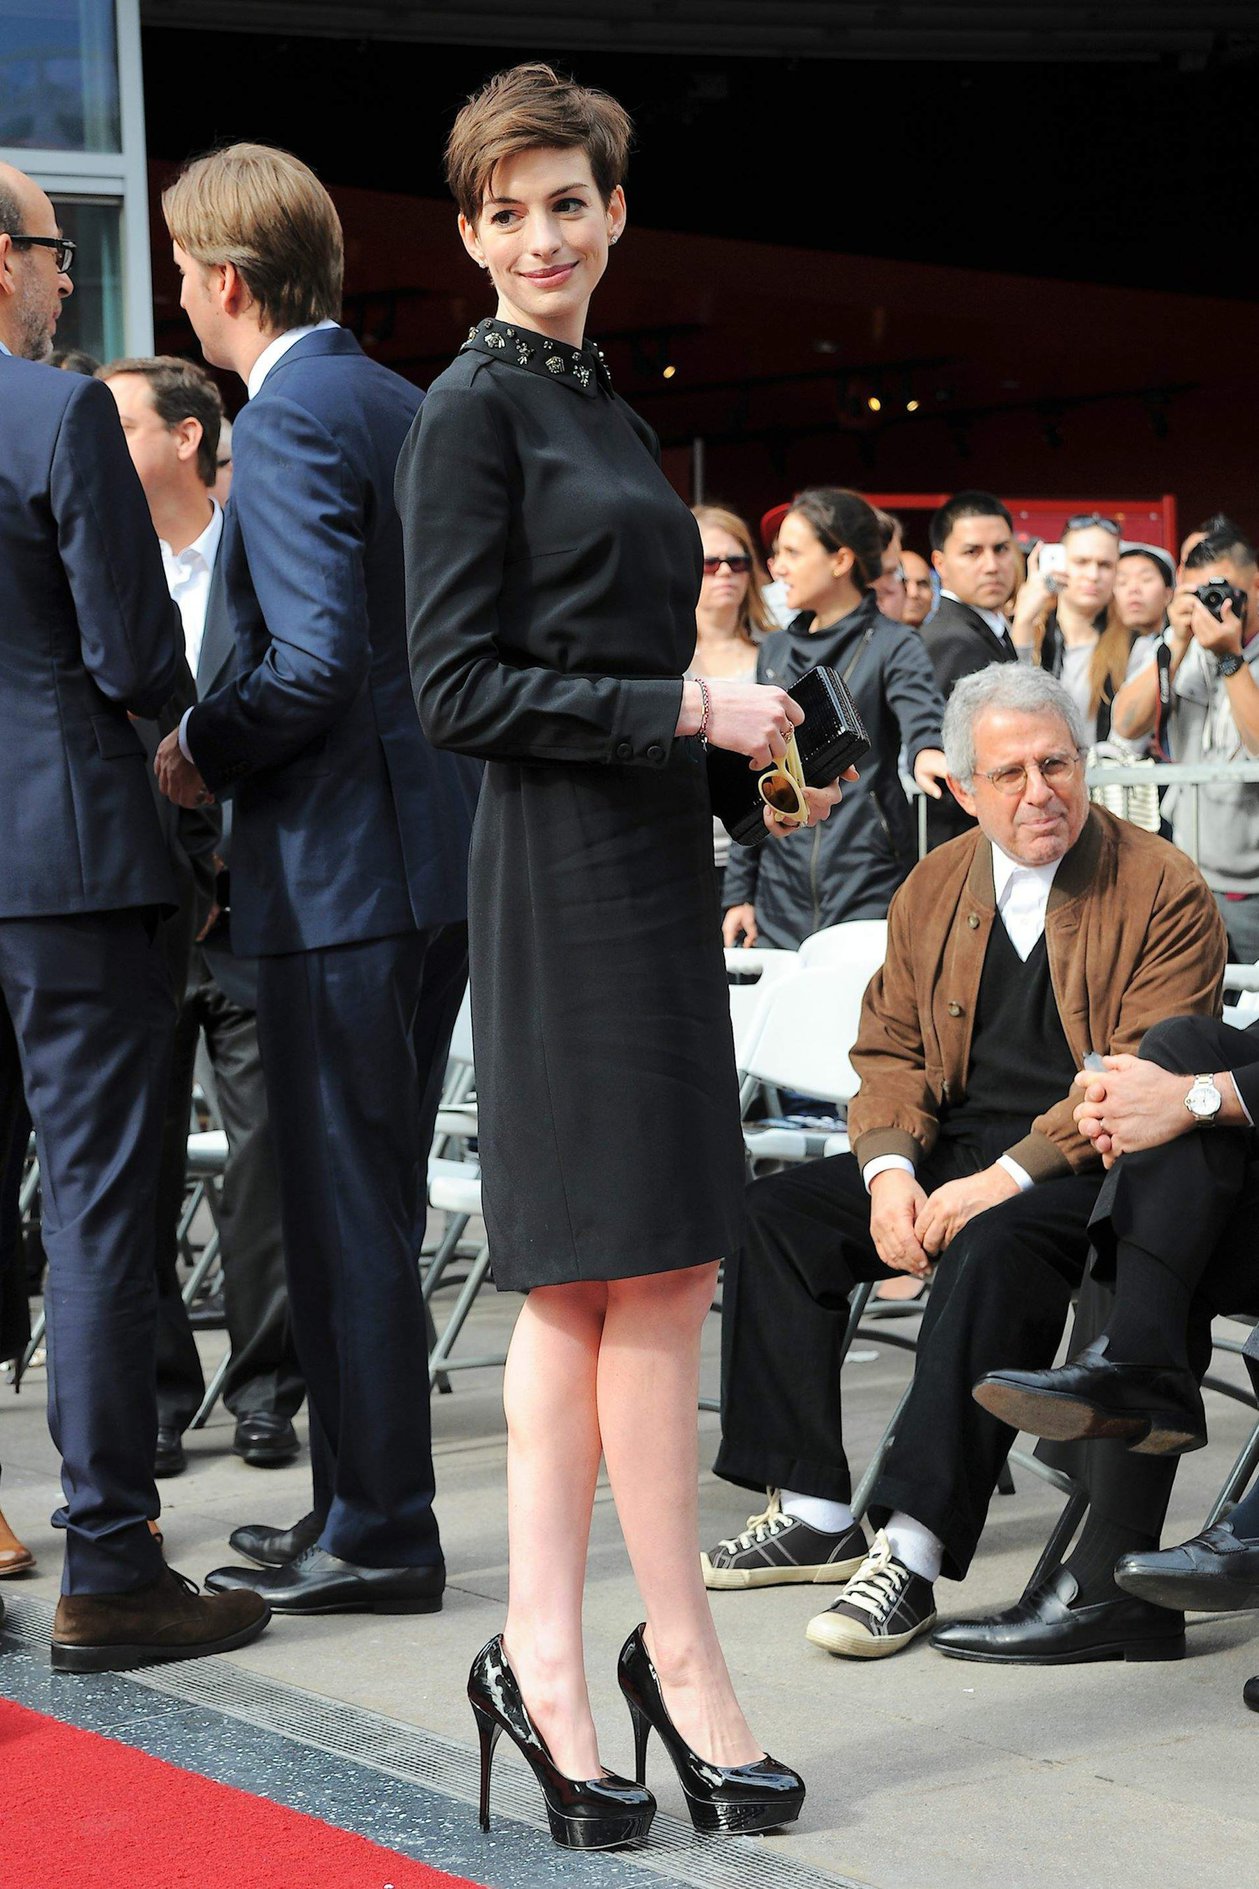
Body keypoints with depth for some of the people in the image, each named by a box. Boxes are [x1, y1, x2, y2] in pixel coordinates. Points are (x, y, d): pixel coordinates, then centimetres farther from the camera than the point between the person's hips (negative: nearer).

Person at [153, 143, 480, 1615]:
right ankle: (360, 1499, 25)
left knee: (342, 1212, -2)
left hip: (339, 867, -10)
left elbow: (315, 660, -23)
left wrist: (198, 750, -8)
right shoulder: (404, 405, 14)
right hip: (434, 847, 10)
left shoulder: (289, 422, -14)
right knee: (368, 1203, 16)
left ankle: (378, 1536, 4)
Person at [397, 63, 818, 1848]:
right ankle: (678, 1664, 4)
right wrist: (690, 711, -16)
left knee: (586, 1284, 8)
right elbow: (460, 685, -14)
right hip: (566, 875, -9)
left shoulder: (600, 406, 18)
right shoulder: (475, 408, -8)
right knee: (655, 1275, -5)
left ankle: (544, 1657, 13)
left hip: (639, 856, 9)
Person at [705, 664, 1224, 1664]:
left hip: (1095, 1173, -7)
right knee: (774, 1211, -7)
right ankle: (817, 1514, -3)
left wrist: (1005, 1179, -25)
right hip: (954, 1156, 7)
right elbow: (890, 1051, 14)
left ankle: (911, 1555, -37)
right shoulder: (934, 888, 11)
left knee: (994, 1247, -36)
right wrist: (890, 1168, -9)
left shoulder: (1165, 891, -8)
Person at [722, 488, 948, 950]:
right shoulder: (776, 651, 14)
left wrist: (927, 752, -48)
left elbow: (921, 716, -23)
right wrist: (739, 892, 10)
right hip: (780, 891, 5)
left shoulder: (893, 647, -3)